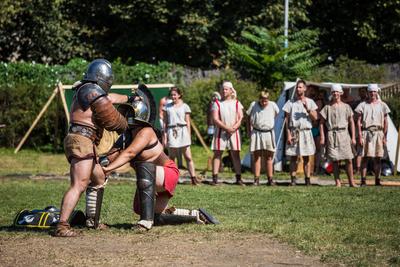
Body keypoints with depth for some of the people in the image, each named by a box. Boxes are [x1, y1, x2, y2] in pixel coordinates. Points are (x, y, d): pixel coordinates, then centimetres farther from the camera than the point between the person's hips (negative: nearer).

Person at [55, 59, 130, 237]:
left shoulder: (86, 90, 20)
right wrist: (124, 126, 11)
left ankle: (92, 220, 33)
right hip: (82, 140, -11)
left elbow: (109, 97, 38)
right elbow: (109, 115, -8)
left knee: (98, 180, 25)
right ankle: (62, 226, -28)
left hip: (85, 144, 11)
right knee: (79, 185, -20)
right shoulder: (91, 89, -9)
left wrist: (128, 98, 51)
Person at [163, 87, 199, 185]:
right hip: (171, 132, 1)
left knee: (188, 157, -5)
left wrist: (188, 135, 2)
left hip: (182, 131, -1)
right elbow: (165, 122, 11)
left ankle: (193, 177, -6)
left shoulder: (185, 106, 7)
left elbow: (188, 122, 7)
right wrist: (165, 135, 4)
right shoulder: (167, 106, 11)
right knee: (171, 157, 4)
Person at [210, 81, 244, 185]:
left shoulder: (237, 103, 10)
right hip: (220, 132, -1)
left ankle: (238, 178, 3)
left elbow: (241, 118, 4)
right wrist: (226, 128, -16)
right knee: (217, 154, -4)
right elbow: (215, 119, -5)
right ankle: (215, 178, -4)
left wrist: (234, 127, -15)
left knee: (236, 154, 0)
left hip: (234, 132, 1)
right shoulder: (217, 103, 5)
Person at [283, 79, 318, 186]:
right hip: (294, 132, 0)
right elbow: (286, 120, 4)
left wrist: (307, 109, -15)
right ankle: (293, 179, 0)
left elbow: (315, 117, 2)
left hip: (306, 132, 0)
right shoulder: (290, 102, 6)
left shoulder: (310, 102, 8)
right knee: (293, 157, -2)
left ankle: (307, 179, 5)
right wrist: (288, 134, -5)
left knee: (306, 157, 2)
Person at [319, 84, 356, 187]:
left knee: (349, 159, -5)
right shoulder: (327, 107, 7)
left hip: (344, 134, 1)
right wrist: (322, 137, -1)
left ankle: (351, 182, 2)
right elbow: (321, 123, 7)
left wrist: (353, 137, 4)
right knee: (335, 160, -1)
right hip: (332, 135, -1)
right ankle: (337, 182, 4)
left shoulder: (346, 107, 11)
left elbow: (351, 123, 11)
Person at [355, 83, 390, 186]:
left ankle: (377, 180, 8)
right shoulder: (363, 105, 5)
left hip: (378, 133, 2)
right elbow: (359, 121, 2)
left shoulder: (382, 105, 9)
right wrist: (360, 136, -6)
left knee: (378, 158, 3)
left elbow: (385, 122, 10)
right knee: (365, 157, -5)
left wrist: (384, 136, 3)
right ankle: (363, 181, -4)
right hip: (366, 132, -2)